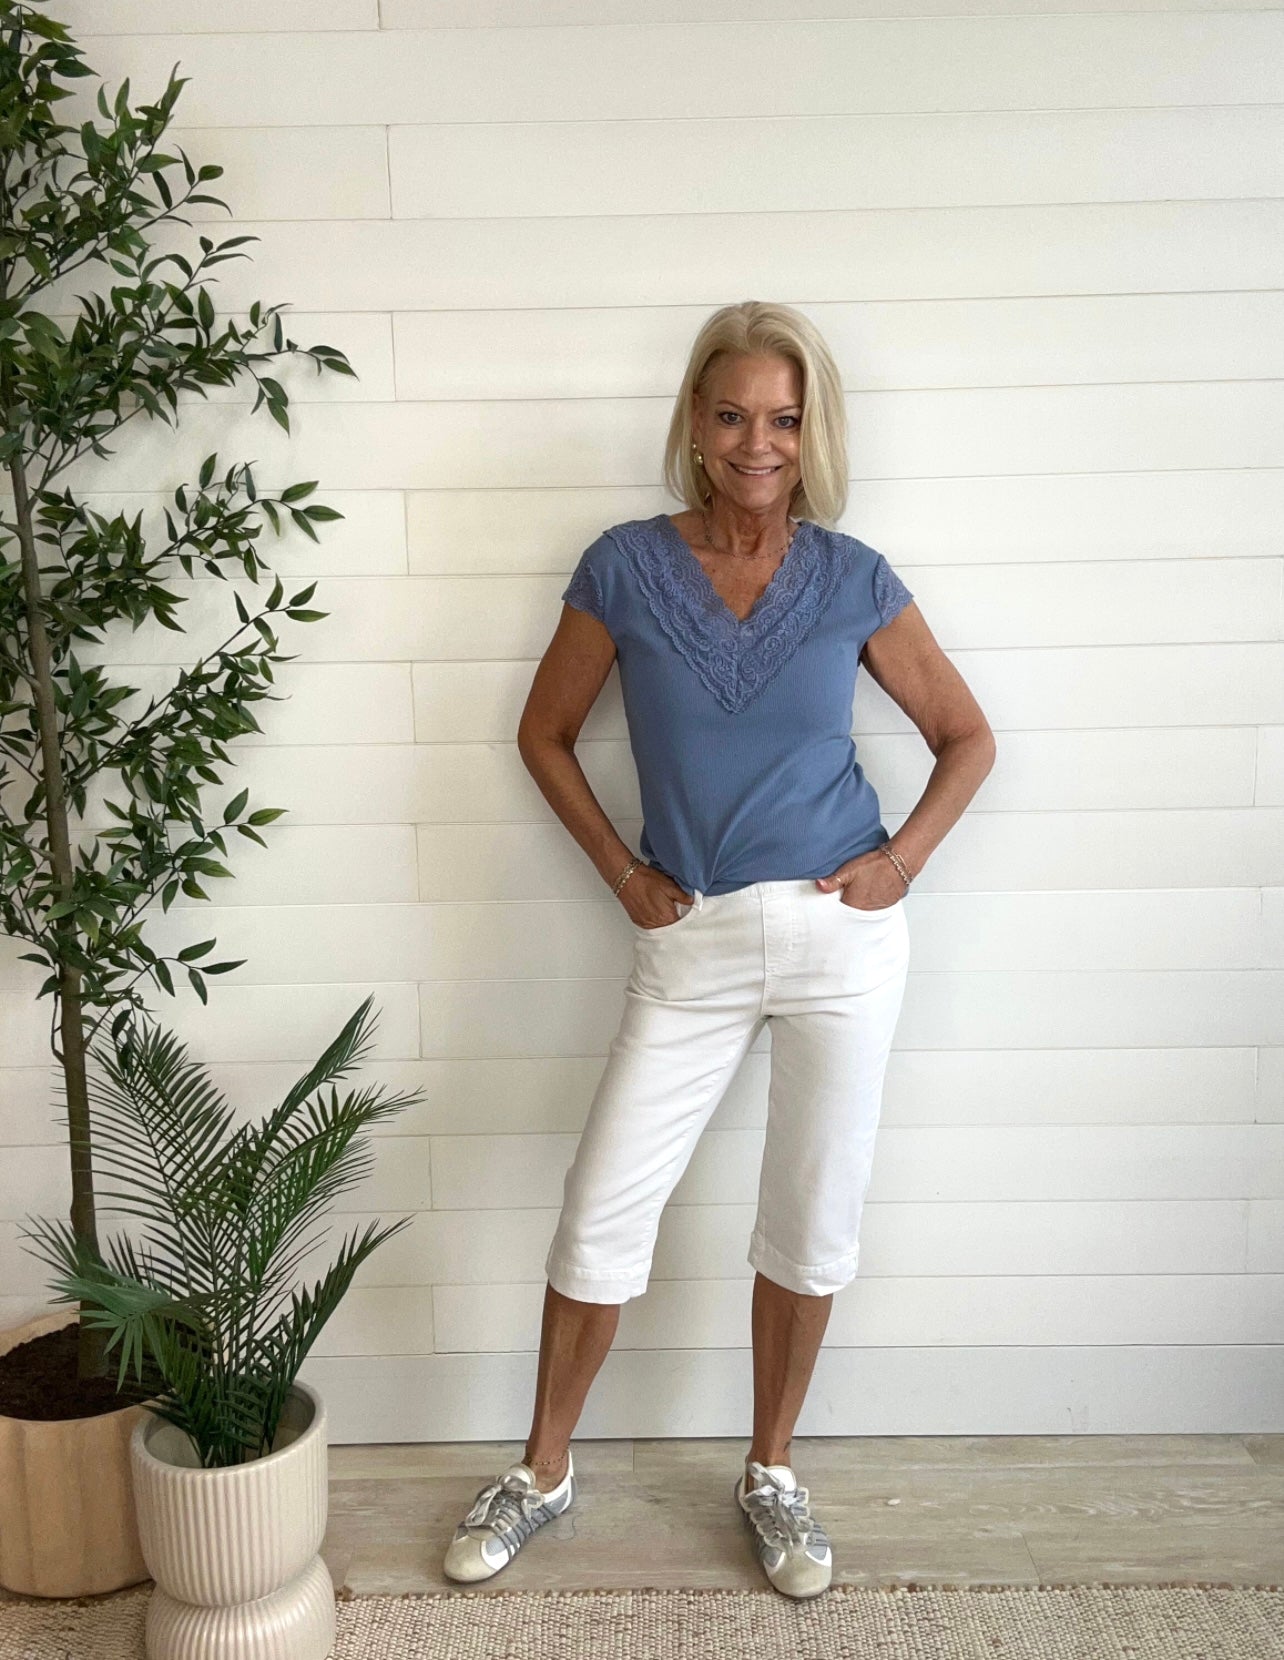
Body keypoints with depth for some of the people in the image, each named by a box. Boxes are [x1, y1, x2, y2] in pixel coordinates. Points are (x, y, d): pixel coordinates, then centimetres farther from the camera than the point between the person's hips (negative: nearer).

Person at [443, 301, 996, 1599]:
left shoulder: (854, 580, -1)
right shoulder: (626, 567, -2)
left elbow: (966, 737, 9)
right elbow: (545, 733, 8)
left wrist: (904, 859, -4)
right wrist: (623, 873, 0)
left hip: (840, 933, 1)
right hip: (691, 943, 0)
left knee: (811, 1221, 10)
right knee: (601, 1213, 5)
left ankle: (771, 1476, 33)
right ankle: (542, 1476, 28)